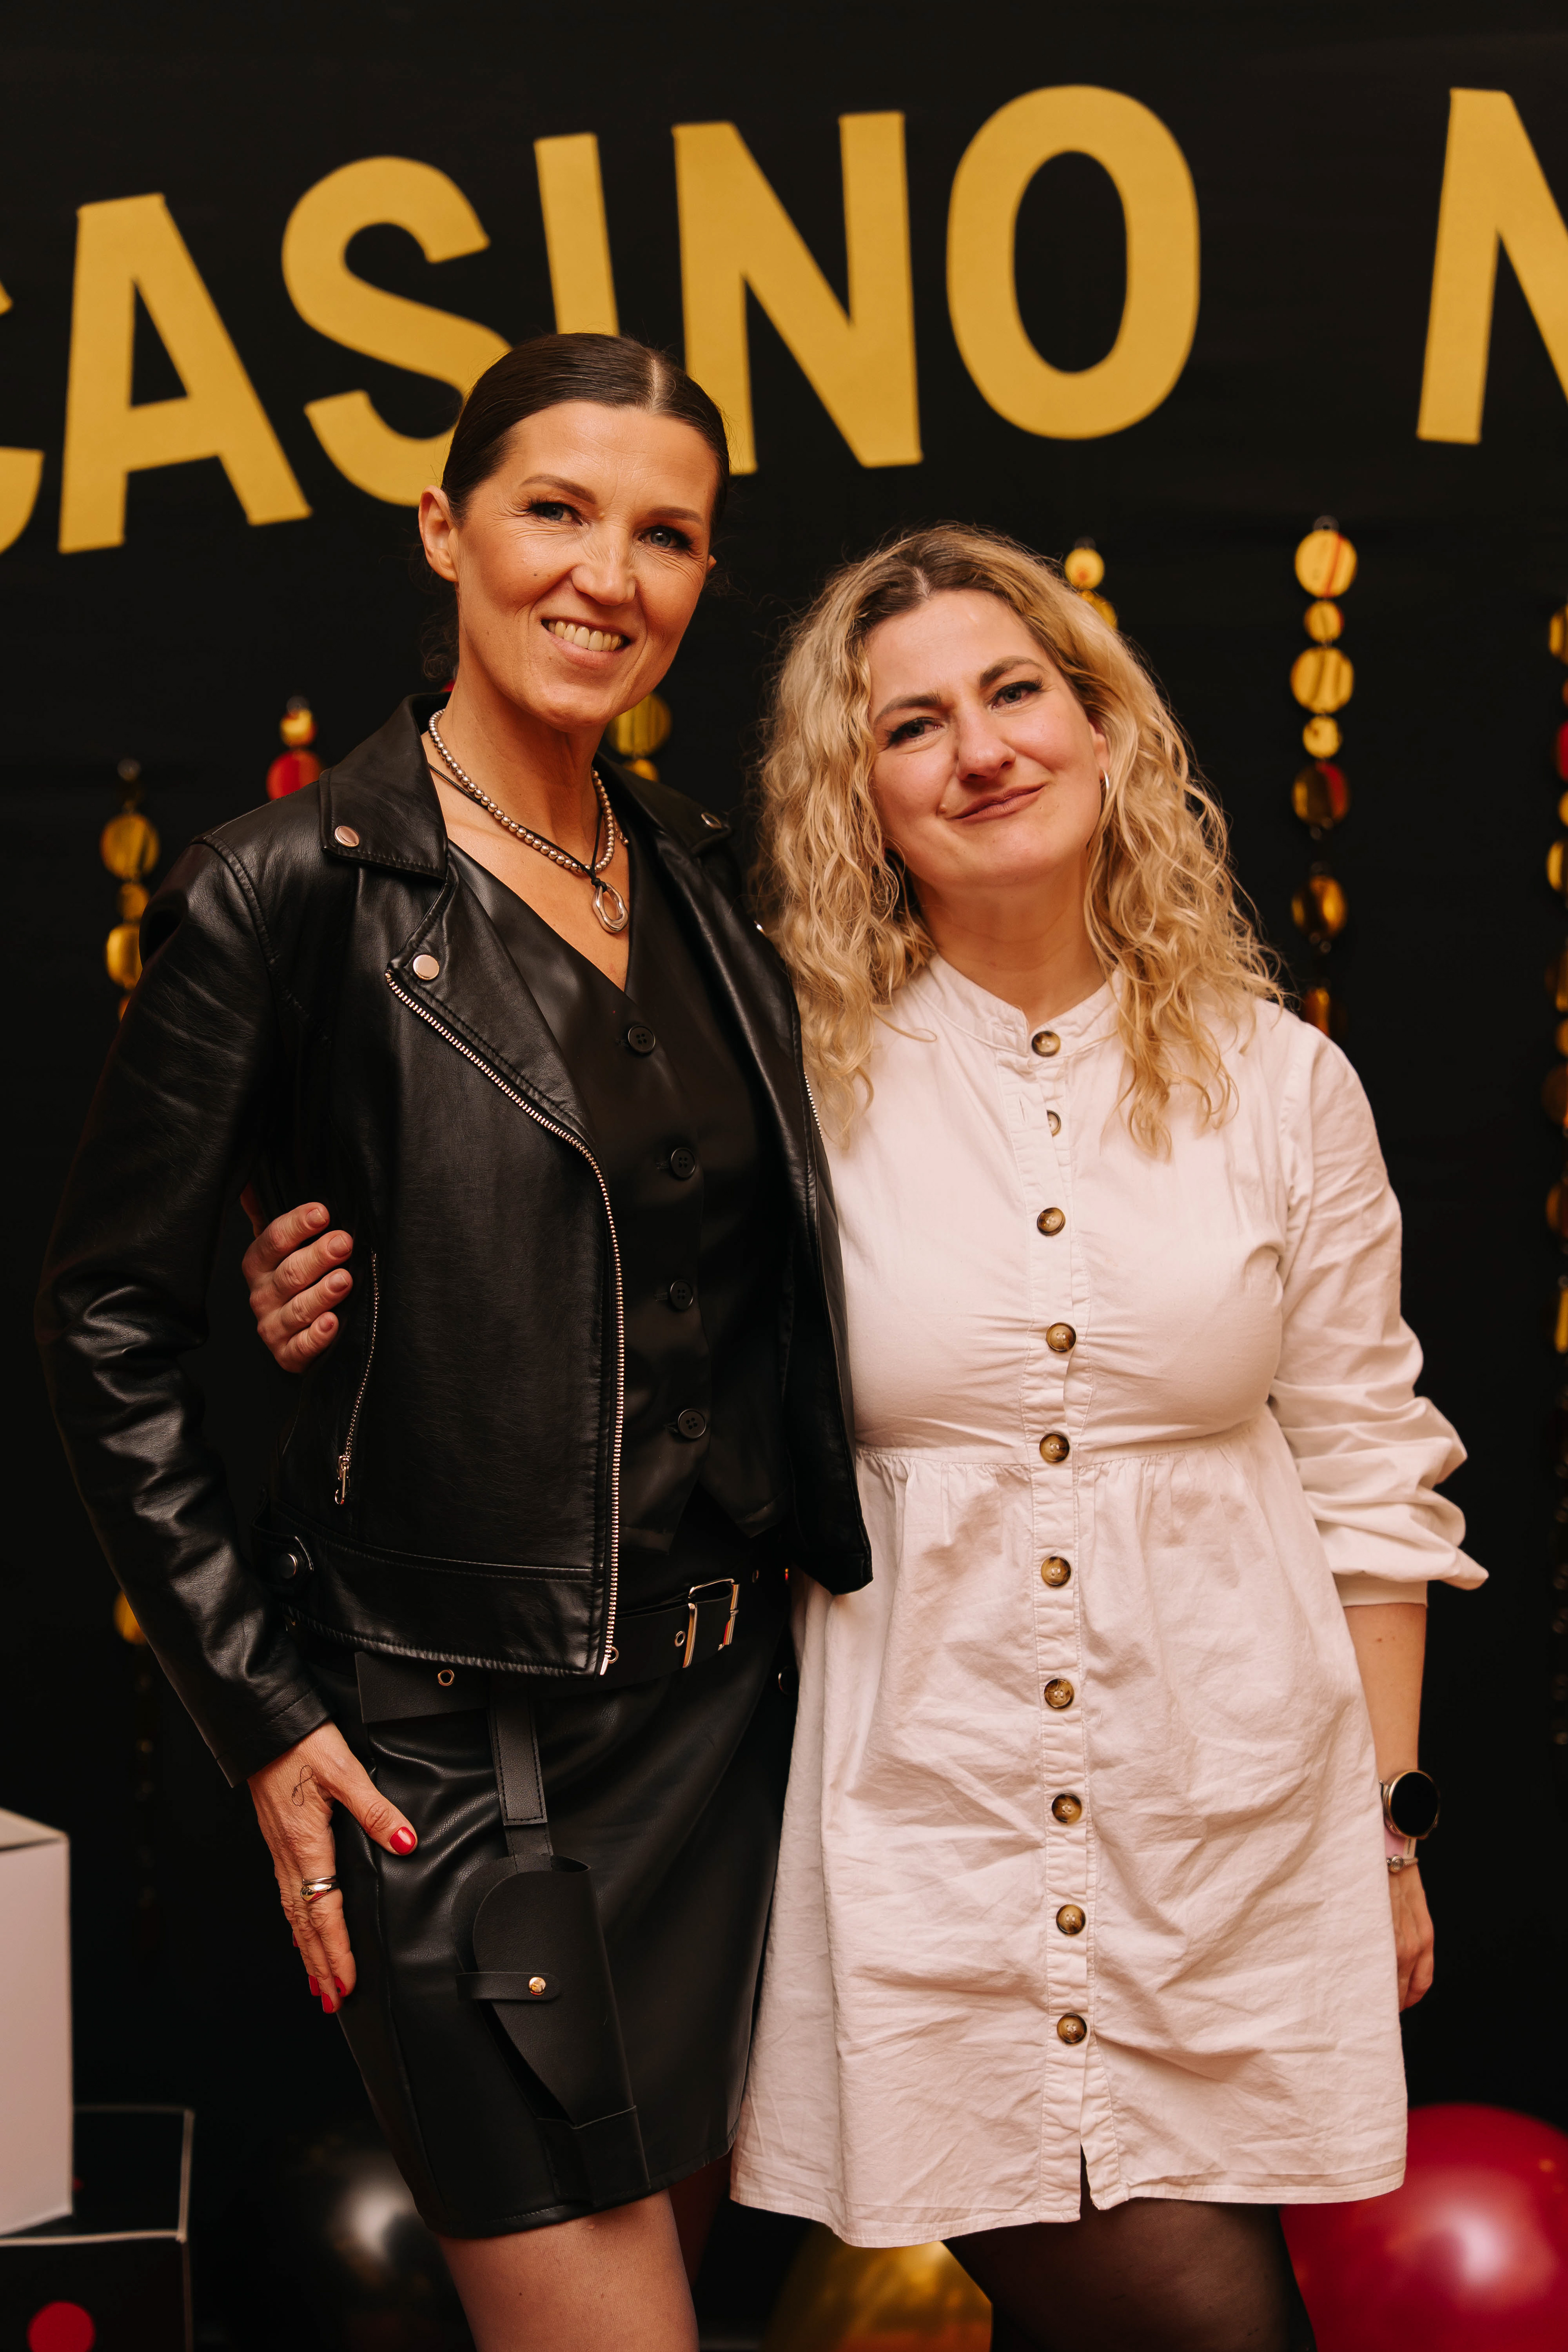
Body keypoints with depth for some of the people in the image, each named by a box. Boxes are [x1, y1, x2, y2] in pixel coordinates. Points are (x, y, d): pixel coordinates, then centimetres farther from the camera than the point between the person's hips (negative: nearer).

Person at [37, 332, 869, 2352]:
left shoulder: (701, 885, 8)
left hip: (710, 1709, 7)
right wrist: (257, 1705, -10)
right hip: (447, 1743, -6)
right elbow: (107, 1320, -8)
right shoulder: (293, 892, -11)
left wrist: (826, 1575, 9)